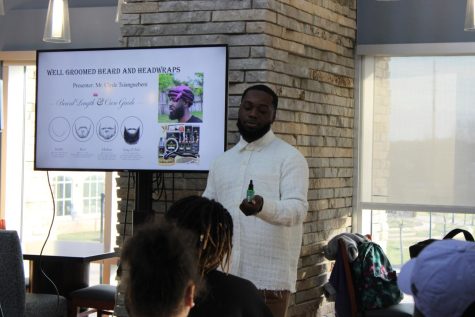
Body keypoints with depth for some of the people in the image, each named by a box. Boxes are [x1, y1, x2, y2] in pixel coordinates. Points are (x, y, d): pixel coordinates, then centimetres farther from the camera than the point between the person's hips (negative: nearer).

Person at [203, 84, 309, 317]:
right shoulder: (221, 162, 16)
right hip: (224, 275, 5)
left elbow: (297, 208, -14)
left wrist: (263, 207, -33)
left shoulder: (290, 157, -1)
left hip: (268, 277, -5)